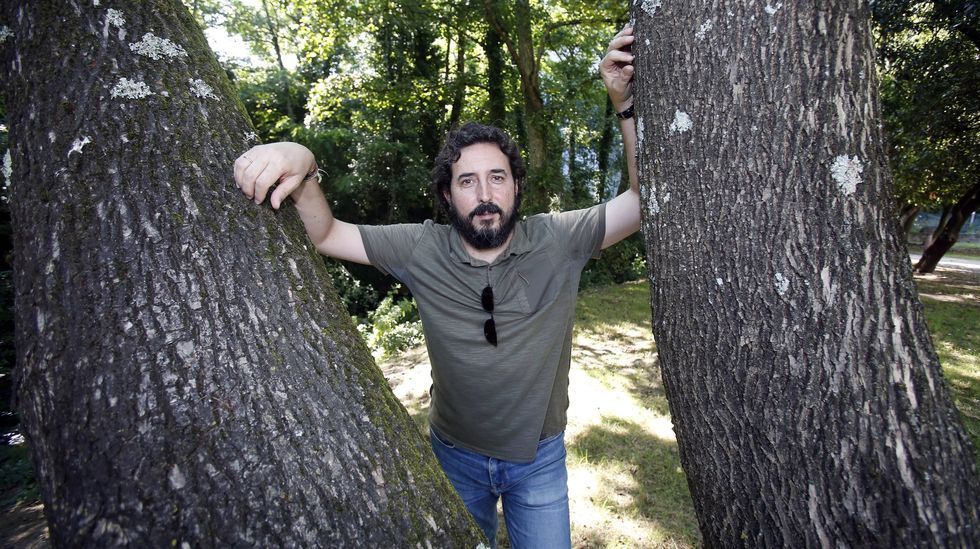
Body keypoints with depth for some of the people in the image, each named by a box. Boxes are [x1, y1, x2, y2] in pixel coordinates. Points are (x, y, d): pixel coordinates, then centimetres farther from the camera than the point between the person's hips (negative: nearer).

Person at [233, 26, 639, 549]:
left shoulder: (557, 240, -17)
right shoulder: (423, 250, -16)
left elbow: (645, 200, -16)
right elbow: (323, 234, -14)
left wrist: (626, 106, -28)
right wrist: (302, 167, -34)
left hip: (539, 456, 0)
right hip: (455, 454, 1)